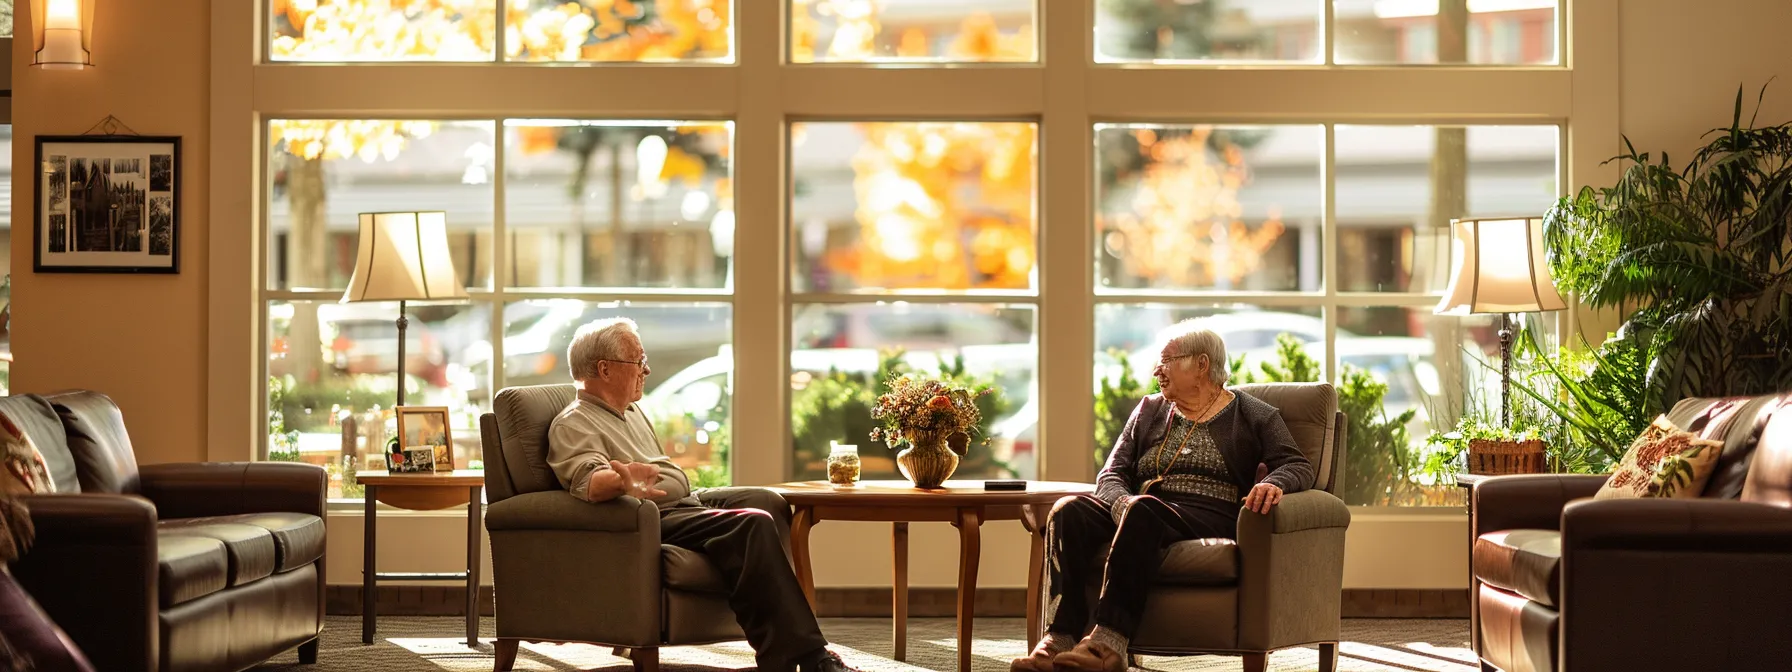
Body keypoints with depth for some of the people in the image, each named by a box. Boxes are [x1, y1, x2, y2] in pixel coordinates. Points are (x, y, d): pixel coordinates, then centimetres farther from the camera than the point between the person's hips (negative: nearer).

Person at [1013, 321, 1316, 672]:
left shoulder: (1252, 416, 13)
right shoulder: (1149, 411, 24)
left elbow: (1299, 466, 1)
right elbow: (1111, 474, 14)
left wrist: (1274, 484, -25)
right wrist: (1121, 503, -12)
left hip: (1207, 520, -4)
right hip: (1141, 517, 5)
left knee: (1143, 510, -38)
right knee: (1069, 509, -26)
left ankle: (1108, 642, -47)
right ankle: (1061, 637, -40)